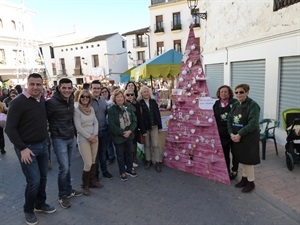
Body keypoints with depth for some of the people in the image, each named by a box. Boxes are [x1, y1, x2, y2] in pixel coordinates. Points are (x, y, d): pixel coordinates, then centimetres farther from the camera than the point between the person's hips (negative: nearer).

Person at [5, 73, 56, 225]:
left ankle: (40, 204, 36)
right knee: (34, 180, -3)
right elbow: (10, 128, -16)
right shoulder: (18, 102, -16)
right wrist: (22, 148, -18)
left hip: (43, 145, 6)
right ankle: (28, 210, 22)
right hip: (27, 148, -6)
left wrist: (44, 139, 11)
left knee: (43, 178, 15)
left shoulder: (42, 99, 3)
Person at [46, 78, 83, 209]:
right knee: (64, 168, -3)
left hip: (71, 138, 7)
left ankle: (69, 190, 32)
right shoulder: (52, 102, -17)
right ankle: (62, 196, 16)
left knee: (68, 166, 17)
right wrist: (52, 131, -10)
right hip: (59, 139, -6)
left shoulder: (71, 100, 6)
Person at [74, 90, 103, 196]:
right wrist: (89, 137, -13)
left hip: (94, 137, 5)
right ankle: (85, 185, 15)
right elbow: (78, 127, -14)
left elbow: (96, 122, 7)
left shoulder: (91, 109, 7)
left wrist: (94, 135, -8)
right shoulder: (77, 110, -9)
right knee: (88, 163, -5)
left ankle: (92, 181, 28)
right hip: (83, 139, -5)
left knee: (93, 161, 11)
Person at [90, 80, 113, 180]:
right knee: (95, 153, 11)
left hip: (104, 130, 4)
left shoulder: (103, 99, 3)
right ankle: (95, 173, 29)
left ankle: (104, 170, 35)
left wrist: (108, 127, 9)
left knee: (103, 152, 18)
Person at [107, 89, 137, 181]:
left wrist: (130, 131, -14)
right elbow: (112, 125, -17)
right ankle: (122, 172, 26)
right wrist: (122, 133, -17)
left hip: (129, 134, 4)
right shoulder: (111, 109, -13)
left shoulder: (128, 107, 0)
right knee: (120, 155, 9)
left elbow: (134, 120, 0)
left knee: (129, 152, 17)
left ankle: (129, 169, 36)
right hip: (118, 136, -4)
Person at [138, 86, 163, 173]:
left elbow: (157, 113, 5)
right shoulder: (139, 103, -8)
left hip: (154, 126, 2)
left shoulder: (153, 101, 3)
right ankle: (148, 161, 27)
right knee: (147, 145, 12)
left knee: (155, 145, 3)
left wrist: (160, 126, 4)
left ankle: (158, 162, 13)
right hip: (145, 127, -2)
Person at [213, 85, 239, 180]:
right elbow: (213, 117, 8)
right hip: (222, 133, 3)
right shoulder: (216, 104, 5)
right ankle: (227, 170, 29)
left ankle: (234, 171, 31)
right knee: (224, 153, 12)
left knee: (234, 152, 13)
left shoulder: (234, 103, -9)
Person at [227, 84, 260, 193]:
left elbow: (253, 124, -21)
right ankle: (244, 178, 35)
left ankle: (251, 182, 22)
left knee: (248, 160, 4)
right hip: (236, 137, 6)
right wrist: (231, 133, -9)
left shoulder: (253, 105, -13)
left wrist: (240, 134, -22)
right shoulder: (235, 105, 7)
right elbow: (229, 120, 6)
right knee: (241, 159, 17)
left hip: (249, 138, -6)